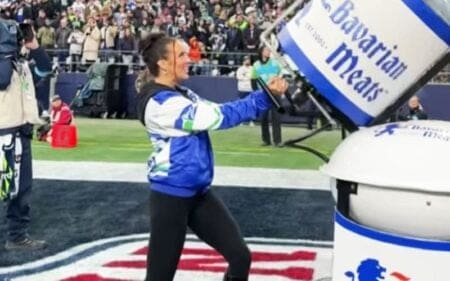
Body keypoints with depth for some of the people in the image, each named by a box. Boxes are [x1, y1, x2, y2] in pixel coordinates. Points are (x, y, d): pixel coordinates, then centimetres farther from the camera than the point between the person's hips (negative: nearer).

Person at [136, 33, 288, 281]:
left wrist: (265, 95, -6)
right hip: (170, 197, -9)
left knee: (240, 256, 6)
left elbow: (217, 114, 5)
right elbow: (218, 116, -23)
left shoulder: (183, 95, 11)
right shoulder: (159, 102, -18)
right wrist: (264, 97, -18)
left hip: (199, 193, 9)